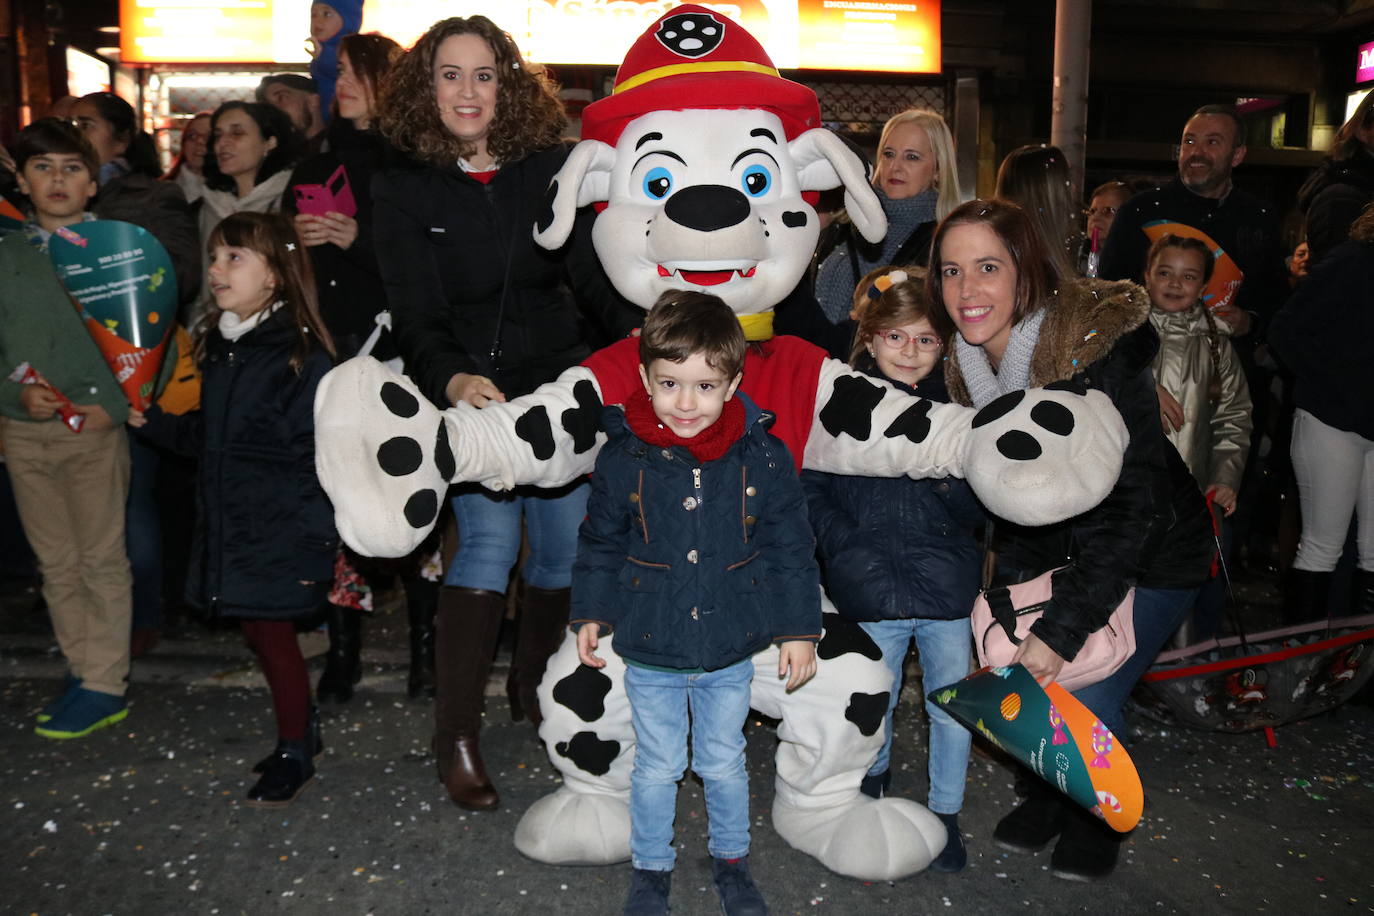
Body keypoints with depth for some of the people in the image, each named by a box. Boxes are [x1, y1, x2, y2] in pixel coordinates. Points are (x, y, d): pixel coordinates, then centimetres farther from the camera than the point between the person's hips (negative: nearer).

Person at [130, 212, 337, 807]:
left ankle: (294, 755, 21)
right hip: (231, 528, 8)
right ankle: (303, 730, 35)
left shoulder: (300, 353, -16)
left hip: (282, 531, -8)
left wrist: (313, 536, -20)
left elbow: (314, 456, -18)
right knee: (259, 629, 16)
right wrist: (152, 421, 7)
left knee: (271, 630, 2)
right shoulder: (218, 346, 9)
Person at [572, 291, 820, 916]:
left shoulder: (764, 458, -11)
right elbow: (600, 542, 3)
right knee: (656, 770, 16)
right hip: (650, 656, 0)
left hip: (730, 654, 0)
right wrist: (592, 613, 7)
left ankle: (731, 859, 44)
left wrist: (799, 629, 0)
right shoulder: (623, 457, -12)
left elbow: (791, 549, -2)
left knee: (724, 765, 19)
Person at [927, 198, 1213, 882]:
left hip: (1150, 551, -5)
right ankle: (1047, 796, 31)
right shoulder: (966, 364, -11)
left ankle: (1097, 816, 22)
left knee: (1086, 694, -11)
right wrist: (1009, 592, -5)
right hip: (1051, 542, 6)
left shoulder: (1099, 352, -30)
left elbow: (1135, 504, -29)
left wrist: (1064, 627, -29)